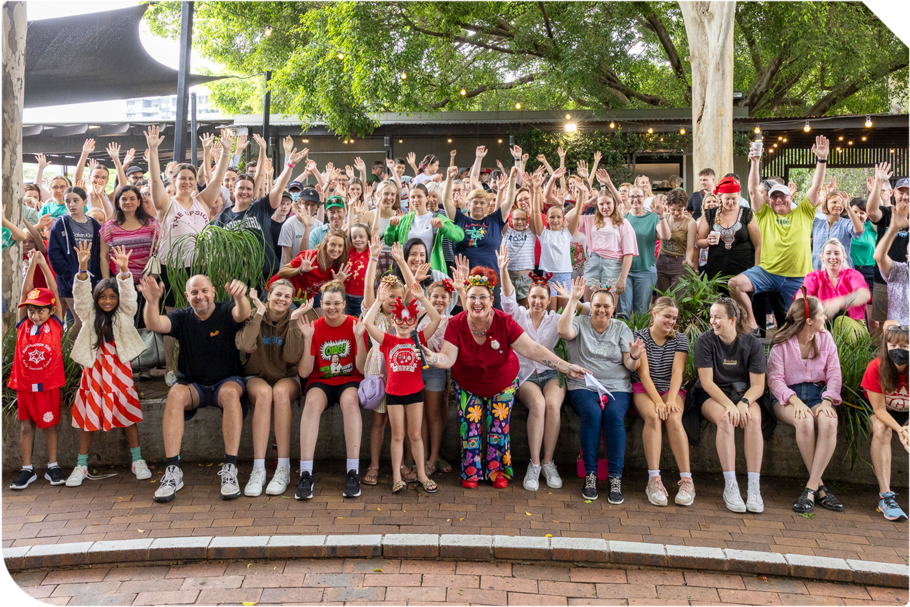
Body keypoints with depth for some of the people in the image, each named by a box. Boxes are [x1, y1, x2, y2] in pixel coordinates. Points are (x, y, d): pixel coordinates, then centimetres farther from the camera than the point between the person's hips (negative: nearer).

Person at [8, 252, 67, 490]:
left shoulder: (55, 324, -3)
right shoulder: (23, 324, 1)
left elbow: (54, 292, -5)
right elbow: (25, 292, -2)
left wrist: (44, 264, -4)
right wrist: (32, 264, -5)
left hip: (49, 384, -1)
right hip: (24, 383, 1)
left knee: (50, 424, 9)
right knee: (26, 426, 9)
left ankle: (52, 467, 21)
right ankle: (27, 470, 19)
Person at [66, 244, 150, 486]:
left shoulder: (124, 314, 5)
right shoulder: (89, 315, 7)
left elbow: (129, 294, -10)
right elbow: (81, 294, -8)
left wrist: (124, 270, -28)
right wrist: (83, 268, -24)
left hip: (119, 368, -1)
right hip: (94, 368, 1)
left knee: (128, 412, 0)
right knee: (88, 415, 3)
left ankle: (137, 461, 11)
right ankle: (81, 466, 13)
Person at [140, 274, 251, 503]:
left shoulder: (226, 312, -4)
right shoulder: (182, 318, 3)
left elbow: (242, 314, -28)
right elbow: (154, 325, -15)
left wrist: (240, 297, -52)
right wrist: (152, 301, -37)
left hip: (227, 380, -2)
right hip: (193, 385, 2)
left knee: (231, 393, -36)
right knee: (175, 393, -31)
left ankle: (230, 469, -34)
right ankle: (173, 471, -30)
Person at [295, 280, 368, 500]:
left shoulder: (355, 325, -1)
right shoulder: (314, 327, 1)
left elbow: (362, 369, -6)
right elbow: (304, 372, -6)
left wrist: (359, 337, -17)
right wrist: (307, 338, -14)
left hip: (349, 380, -1)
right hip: (320, 381, 1)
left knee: (350, 400, -36)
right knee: (312, 402, -34)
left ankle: (353, 472, -32)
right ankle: (305, 474, -33)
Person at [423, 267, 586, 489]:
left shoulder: (504, 322, -24)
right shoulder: (456, 324, -22)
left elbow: (533, 349, -26)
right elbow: (448, 358, -26)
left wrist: (567, 367, -32)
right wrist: (434, 358, -51)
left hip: (503, 385, 0)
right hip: (467, 386, 0)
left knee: (499, 427, 4)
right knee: (470, 427, 1)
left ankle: (497, 470, 24)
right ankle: (470, 471, 21)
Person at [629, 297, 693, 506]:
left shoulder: (680, 338, 6)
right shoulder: (640, 336, -2)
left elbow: (677, 372, -6)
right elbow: (643, 373, -11)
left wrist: (671, 400, -22)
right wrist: (658, 402, -24)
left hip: (671, 388, 2)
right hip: (643, 388, -2)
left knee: (674, 419, -29)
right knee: (653, 416, -32)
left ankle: (686, 479, -29)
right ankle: (654, 479, -35)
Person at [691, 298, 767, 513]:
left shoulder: (752, 343, -3)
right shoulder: (705, 340, -8)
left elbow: (758, 385, -5)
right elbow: (707, 382, -13)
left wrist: (744, 402, -24)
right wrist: (729, 404, -26)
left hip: (742, 393, 2)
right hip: (710, 395, -2)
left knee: (753, 418, -31)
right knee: (724, 418, -34)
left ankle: (754, 487, -29)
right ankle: (730, 487, -32)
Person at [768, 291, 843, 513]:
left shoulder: (825, 338, 9)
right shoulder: (781, 343, -3)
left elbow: (834, 374, 4)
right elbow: (775, 379, -8)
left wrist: (827, 401, -15)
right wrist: (795, 401, -25)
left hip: (818, 393, 3)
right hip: (788, 396, -3)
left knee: (828, 422, -33)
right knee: (805, 421, -36)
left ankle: (811, 487, -28)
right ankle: (819, 485, -21)